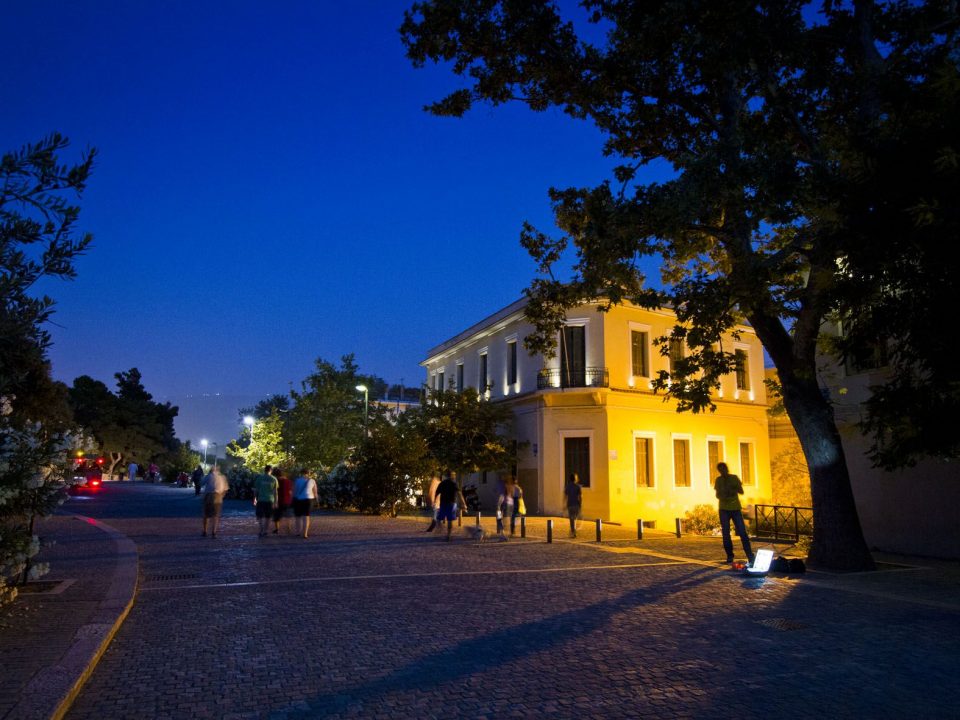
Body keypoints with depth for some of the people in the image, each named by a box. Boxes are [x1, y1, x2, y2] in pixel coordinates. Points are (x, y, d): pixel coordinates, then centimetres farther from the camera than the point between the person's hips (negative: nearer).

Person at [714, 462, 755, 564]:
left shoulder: (734, 478, 6)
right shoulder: (718, 480, 5)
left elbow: (741, 491, 1)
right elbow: (717, 495, 0)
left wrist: (732, 488, -17)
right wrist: (723, 496, -21)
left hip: (736, 508, 0)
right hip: (724, 509, 0)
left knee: (742, 532, -6)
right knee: (726, 533, -1)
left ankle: (750, 555, -2)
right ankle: (730, 556, 8)